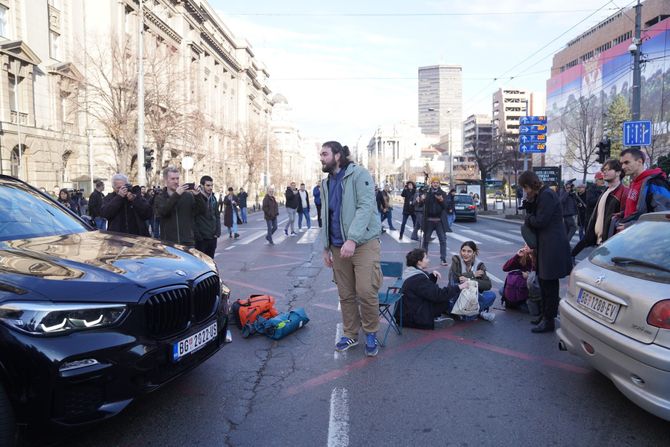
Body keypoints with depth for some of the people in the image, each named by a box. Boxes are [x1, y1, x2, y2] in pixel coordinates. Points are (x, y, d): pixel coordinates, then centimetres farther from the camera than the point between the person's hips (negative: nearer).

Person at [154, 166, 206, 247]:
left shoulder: (188, 195, 7)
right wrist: (176, 195, -23)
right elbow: (162, 212, -15)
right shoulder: (160, 197, 5)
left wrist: (197, 196, -16)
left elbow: (202, 210, 1)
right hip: (168, 243, -1)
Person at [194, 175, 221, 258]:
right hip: (201, 238, -6)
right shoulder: (196, 198, -10)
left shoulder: (213, 198, 10)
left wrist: (218, 232, 6)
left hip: (212, 237, 6)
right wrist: (197, 234, -16)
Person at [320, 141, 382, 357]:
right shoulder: (325, 183, 15)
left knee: (366, 292, -9)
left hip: (364, 242, -6)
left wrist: (352, 239, -26)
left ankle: (371, 334, 13)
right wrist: (326, 247, 15)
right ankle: (350, 334, 26)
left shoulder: (359, 174, -7)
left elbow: (366, 207, -18)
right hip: (338, 246, 6)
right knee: (346, 295, 10)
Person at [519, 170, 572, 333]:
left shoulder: (547, 195, -17)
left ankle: (548, 321, 7)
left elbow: (540, 221, -19)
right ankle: (547, 315, 27)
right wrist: (530, 202, 1)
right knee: (544, 281, 16)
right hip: (545, 245, 10)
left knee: (549, 284, -2)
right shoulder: (540, 195, 14)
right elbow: (534, 215, 14)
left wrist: (528, 218, -3)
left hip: (552, 247, -10)